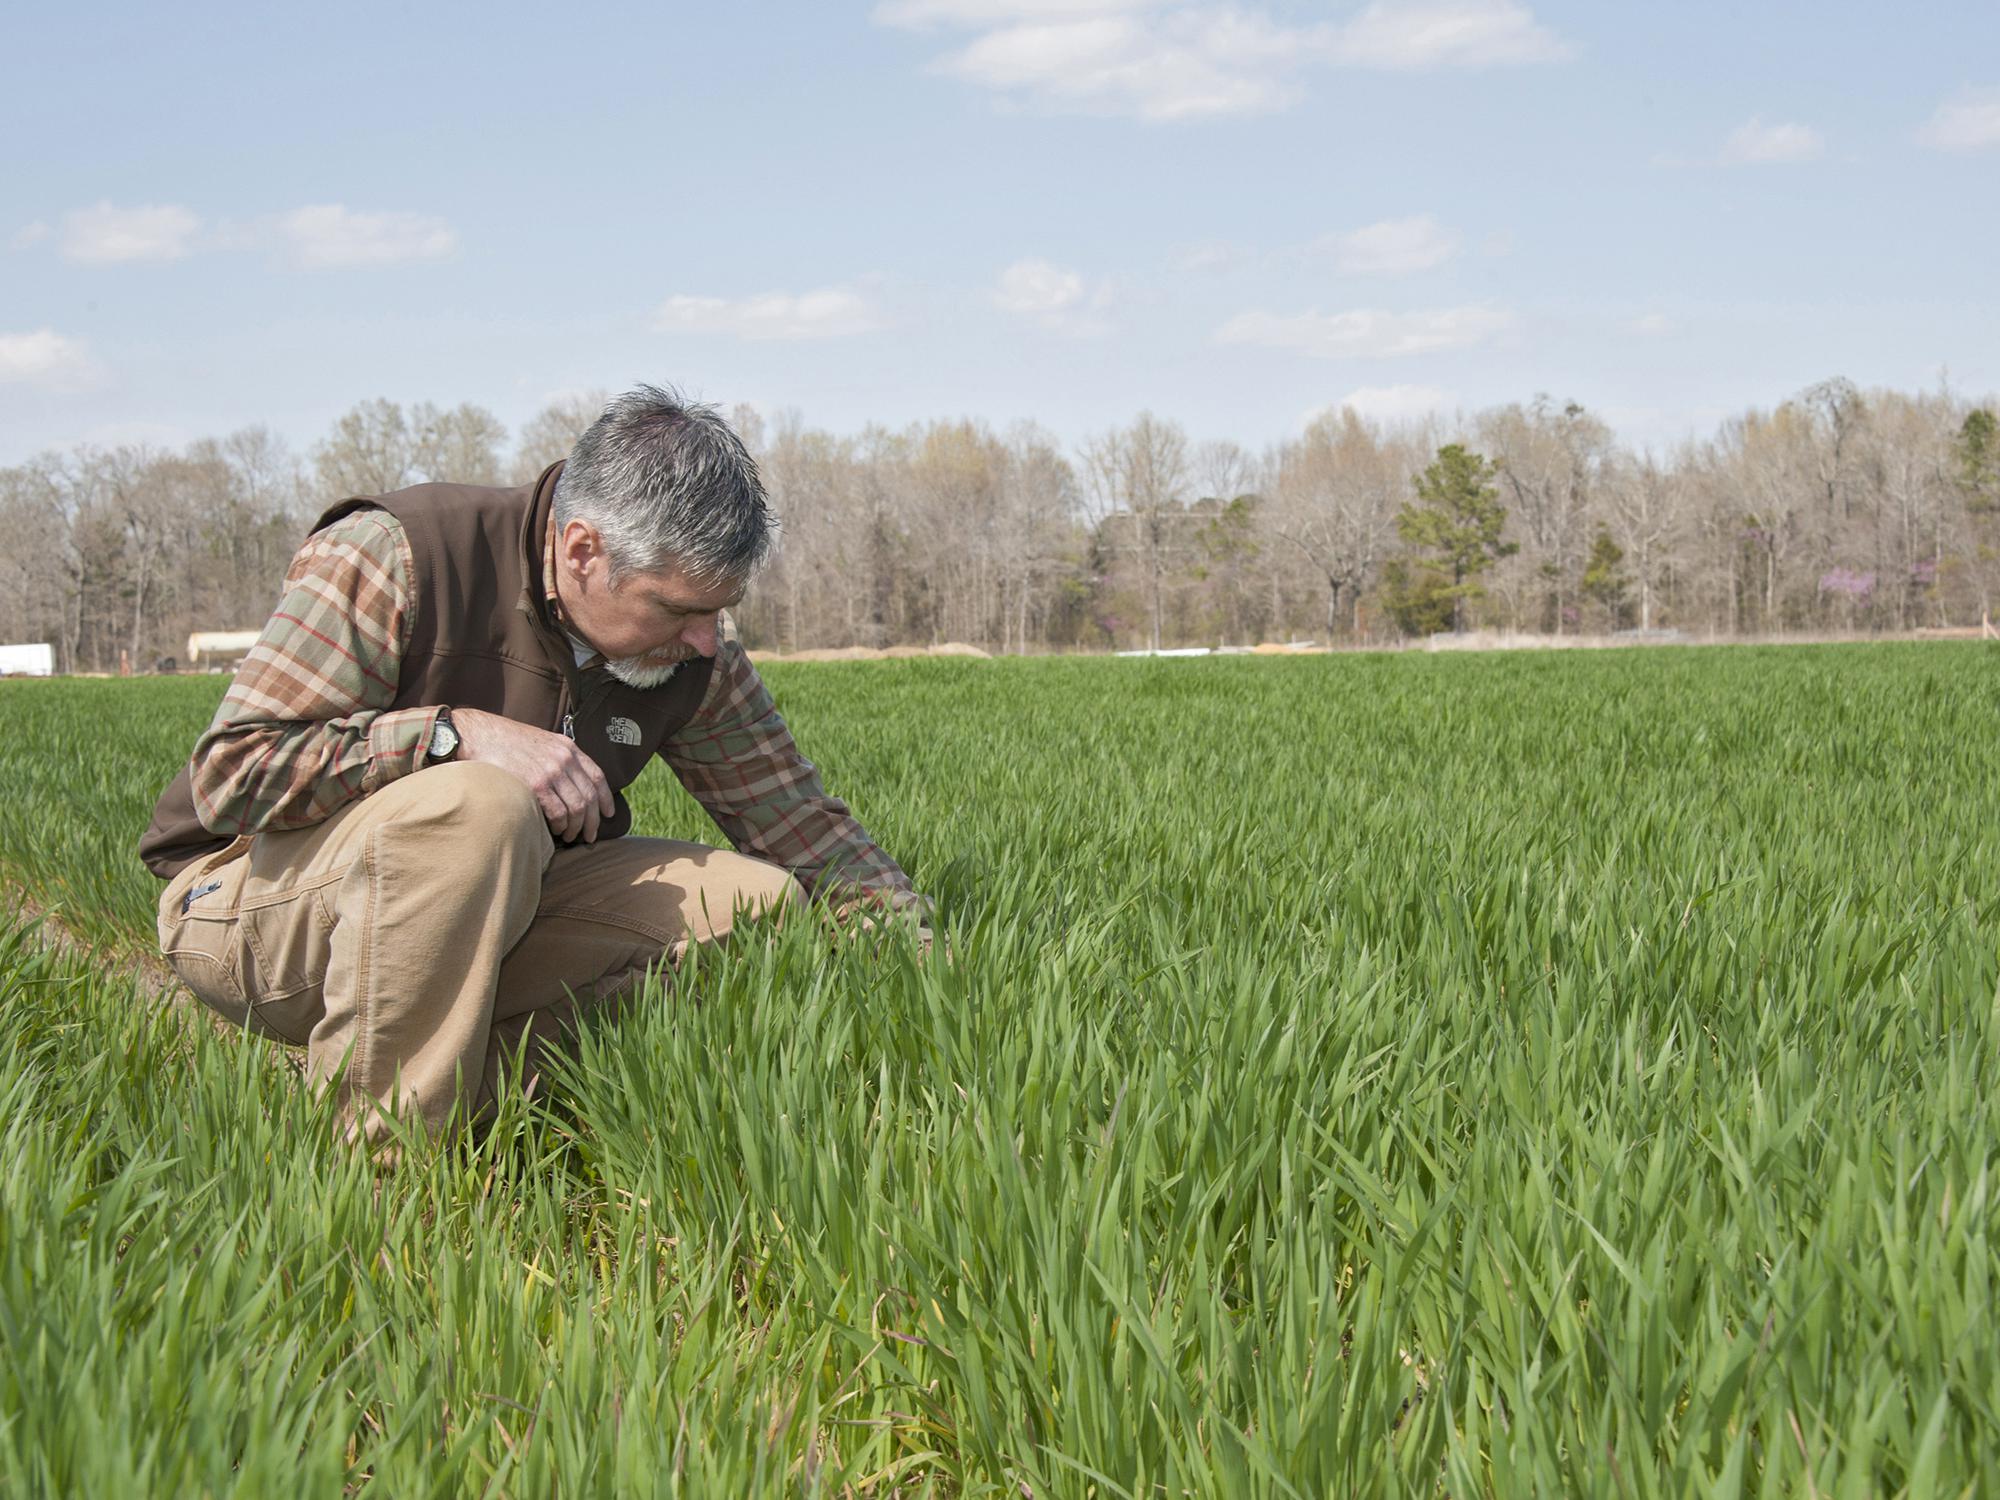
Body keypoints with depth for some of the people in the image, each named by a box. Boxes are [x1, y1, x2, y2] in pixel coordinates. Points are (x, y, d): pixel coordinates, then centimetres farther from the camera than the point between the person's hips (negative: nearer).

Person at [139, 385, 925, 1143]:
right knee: (477, 806, -38)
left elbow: (799, 819, 5)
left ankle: (487, 1082, -14)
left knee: (761, 903, -9)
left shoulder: (697, 652, -3)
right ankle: (376, 1147, -27)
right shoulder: (394, 557, -21)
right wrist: (459, 732, -32)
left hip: (483, 907, 6)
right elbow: (228, 774, -26)